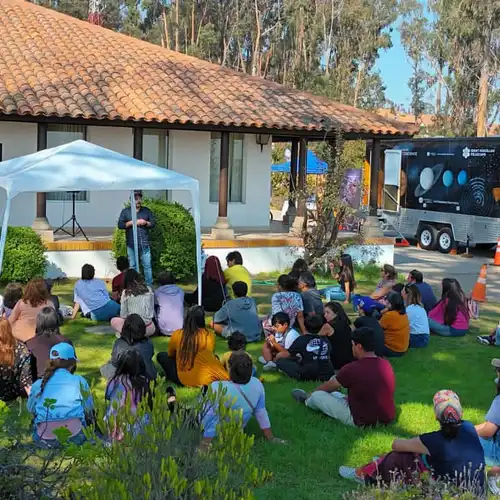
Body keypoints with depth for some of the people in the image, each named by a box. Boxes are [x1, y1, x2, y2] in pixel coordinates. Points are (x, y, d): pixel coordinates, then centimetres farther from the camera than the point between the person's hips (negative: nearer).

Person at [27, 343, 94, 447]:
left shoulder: (38, 384, 7)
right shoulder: (79, 381, 1)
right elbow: (89, 410, 9)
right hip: (75, 438, -2)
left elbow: (31, 409, 20)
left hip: (45, 440, 2)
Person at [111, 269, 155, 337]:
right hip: (149, 329, 2)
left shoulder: (126, 292, -5)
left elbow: (123, 315, 0)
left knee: (113, 321, 24)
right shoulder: (149, 290, 3)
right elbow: (152, 311, 10)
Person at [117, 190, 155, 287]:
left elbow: (153, 223, 10)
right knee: (133, 266, 4)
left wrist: (146, 223, -10)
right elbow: (120, 225, -1)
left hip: (145, 244, 1)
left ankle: (149, 285, 6)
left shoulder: (147, 210, 10)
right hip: (131, 245, -1)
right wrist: (131, 222, -12)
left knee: (147, 265, -1)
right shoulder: (125, 211, 6)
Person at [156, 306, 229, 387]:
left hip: (184, 380, -1)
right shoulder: (210, 336, -10)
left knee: (161, 356, 17)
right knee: (214, 358, 30)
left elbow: (170, 355, 10)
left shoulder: (177, 335, -8)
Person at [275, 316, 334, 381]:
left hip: (308, 375, -5)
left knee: (280, 361, 5)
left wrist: (276, 357, 27)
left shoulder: (302, 339, -3)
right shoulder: (325, 340, 10)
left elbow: (285, 354, 2)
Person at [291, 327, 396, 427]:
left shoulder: (351, 369, -20)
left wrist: (314, 392, 20)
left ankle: (307, 400, 43)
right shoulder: (386, 365, -1)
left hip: (362, 422, -7)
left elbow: (328, 387, 0)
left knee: (317, 396, 10)